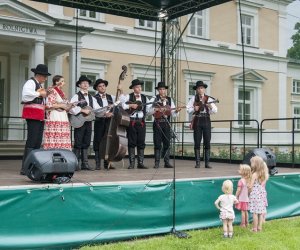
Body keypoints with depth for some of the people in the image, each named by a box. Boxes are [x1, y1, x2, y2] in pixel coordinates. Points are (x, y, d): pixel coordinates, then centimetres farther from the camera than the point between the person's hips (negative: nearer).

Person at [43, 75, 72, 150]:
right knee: (55, 139, -11)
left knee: (63, 141, 1)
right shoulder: (52, 91, -3)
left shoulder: (61, 92, 21)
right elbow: (49, 105, -14)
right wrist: (61, 105, -8)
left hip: (63, 118, 8)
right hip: (55, 118, -8)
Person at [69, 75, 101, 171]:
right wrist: (83, 110, -20)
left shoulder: (91, 98, 17)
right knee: (78, 143, -4)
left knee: (86, 143, 8)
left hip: (88, 122, 6)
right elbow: (71, 108, -18)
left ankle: (85, 163, 12)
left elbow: (97, 109, 10)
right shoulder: (76, 96, -3)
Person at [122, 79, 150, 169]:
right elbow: (121, 105, -11)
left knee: (141, 143, 3)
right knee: (132, 143, -1)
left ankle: (140, 163, 8)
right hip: (131, 122, -3)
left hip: (141, 122, 3)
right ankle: (131, 163, 3)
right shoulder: (128, 97, 2)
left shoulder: (144, 98, 14)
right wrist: (131, 105, -15)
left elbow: (148, 110, 14)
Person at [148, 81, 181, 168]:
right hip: (157, 123, -3)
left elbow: (173, 114, 7)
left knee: (167, 143, 3)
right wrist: (156, 109, -23)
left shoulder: (169, 100, 10)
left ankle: (167, 162, 9)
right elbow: (148, 110, -9)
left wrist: (176, 111, -13)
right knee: (157, 144, -2)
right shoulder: (154, 99, 1)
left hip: (166, 123, 3)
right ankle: (157, 163, 4)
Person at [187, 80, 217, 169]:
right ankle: (197, 163, 6)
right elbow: (188, 109, 5)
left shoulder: (209, 99, 5)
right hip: (197, 121, 0)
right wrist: (194, 109, -13)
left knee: (207, 142, 0)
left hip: (206, 120, 0)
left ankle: (207, 163, 4)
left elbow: (215, 110, 1)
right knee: (197, 142, 1)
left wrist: (211, 107, -19)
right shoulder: (194, 98, 5)